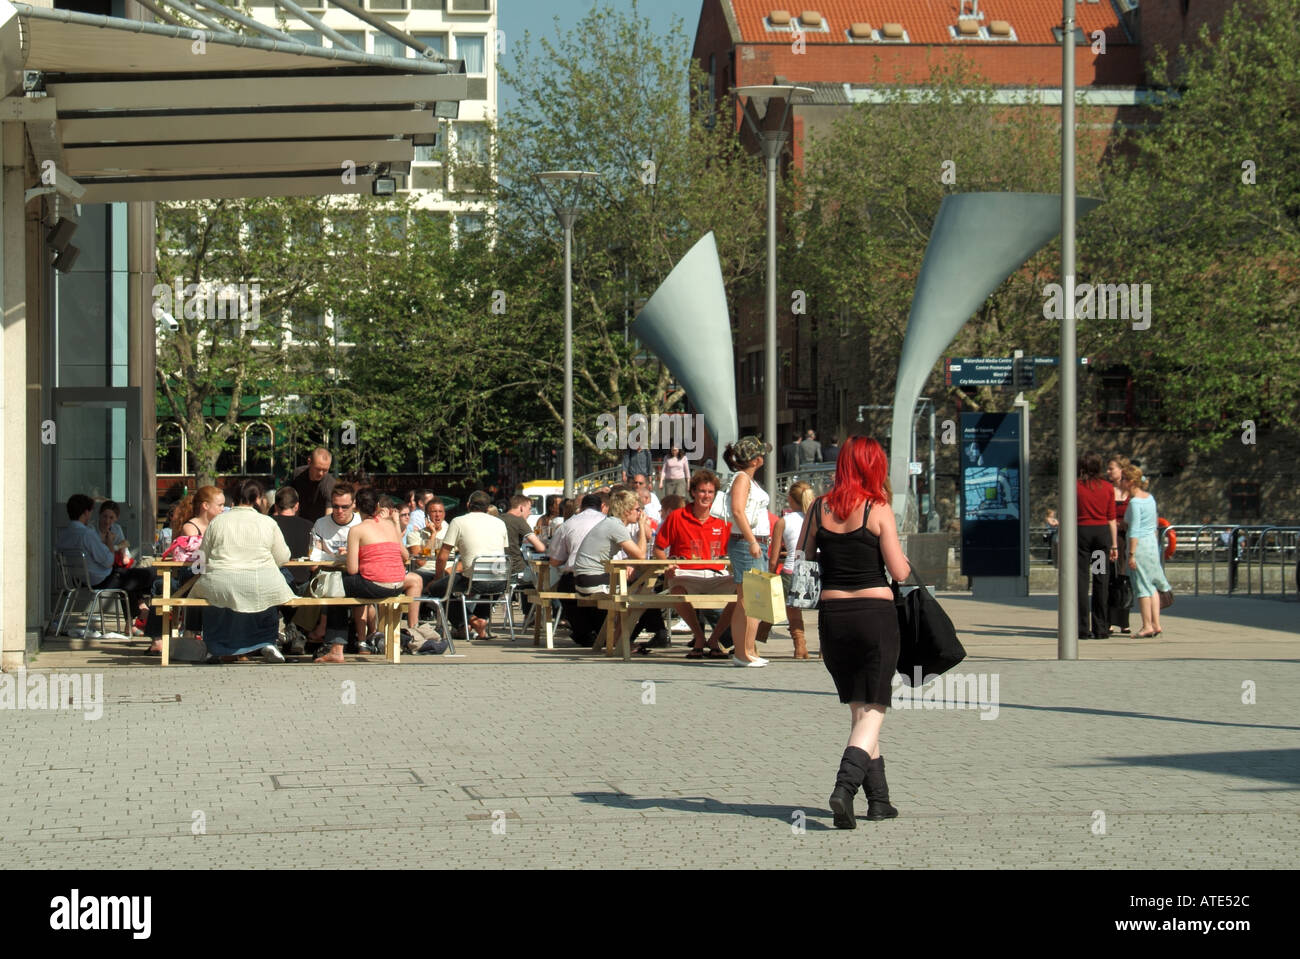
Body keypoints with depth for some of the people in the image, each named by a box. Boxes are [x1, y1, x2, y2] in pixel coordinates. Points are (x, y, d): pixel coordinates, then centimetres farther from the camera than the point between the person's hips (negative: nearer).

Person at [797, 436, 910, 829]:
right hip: (875, 614, -4)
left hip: (832, 615, 4)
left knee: (859, 710, 16)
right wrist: (901, 557, 12)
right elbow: (900, 572, -9)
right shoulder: (878, 509, -8)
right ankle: (844, 788, -22)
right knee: (873, 712, 0)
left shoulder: (819, 508, 2)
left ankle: (879, 800, 17)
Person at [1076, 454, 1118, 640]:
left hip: (1082, 531, -2)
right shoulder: (1108, 488, 5)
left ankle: (1083, 628, -5)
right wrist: (1114, 544, 8)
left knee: (1081, 578, -1)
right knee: (1101, 580, 6)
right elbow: (1112, 519, 5)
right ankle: (1101, 628, 6)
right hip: (1102, 532, 2)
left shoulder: (1075, 486, -1)